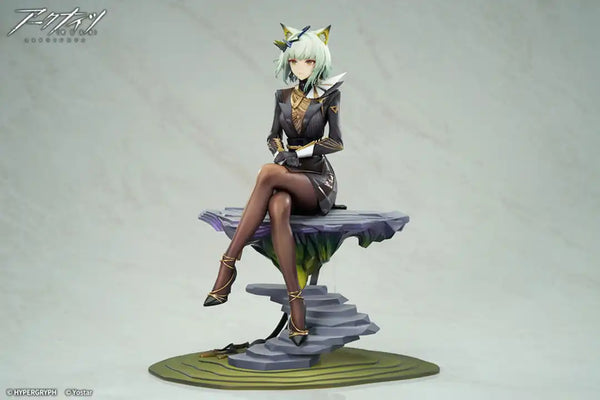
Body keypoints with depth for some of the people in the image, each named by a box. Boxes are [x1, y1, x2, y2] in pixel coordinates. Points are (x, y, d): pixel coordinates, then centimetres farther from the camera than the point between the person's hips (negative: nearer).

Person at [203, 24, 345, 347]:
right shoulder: (283, 96, 12)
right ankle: (296, 304, -37)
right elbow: (273, 137, 15)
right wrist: (280, 152, -7)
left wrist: (300, 151, -15)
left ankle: (229, 264, -32)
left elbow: (337, 142, -4)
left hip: (319, 181, -3)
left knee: (268, 173, -36)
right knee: (277, 209, -37)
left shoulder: (328, 95, 1)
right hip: (288, 180, 3)